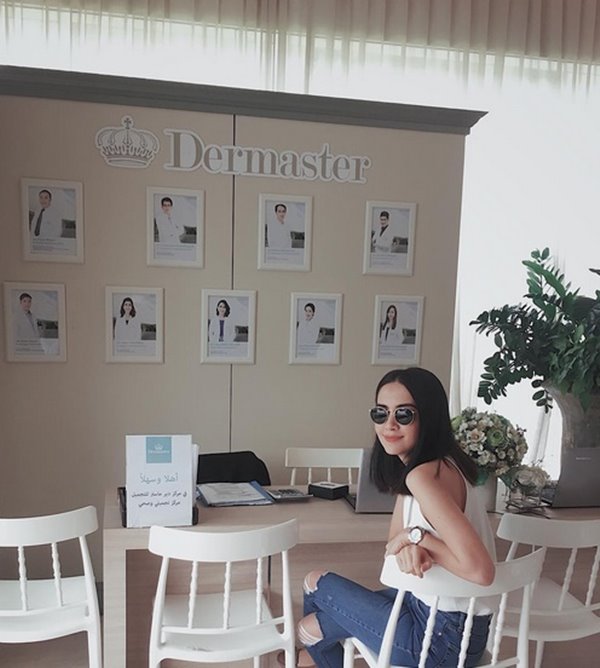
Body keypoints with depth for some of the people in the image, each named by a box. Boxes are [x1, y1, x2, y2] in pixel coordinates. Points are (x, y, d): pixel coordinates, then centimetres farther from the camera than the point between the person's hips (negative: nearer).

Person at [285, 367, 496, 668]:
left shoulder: (425, 475, -27)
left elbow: (481, 570, -34)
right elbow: (395, 538, 6)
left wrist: (418, 535, -21)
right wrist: (409, 547, -17)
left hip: (444, 636, -8)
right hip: (435, 609, 8)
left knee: (316, 582, 9)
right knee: (312, 625, 15)